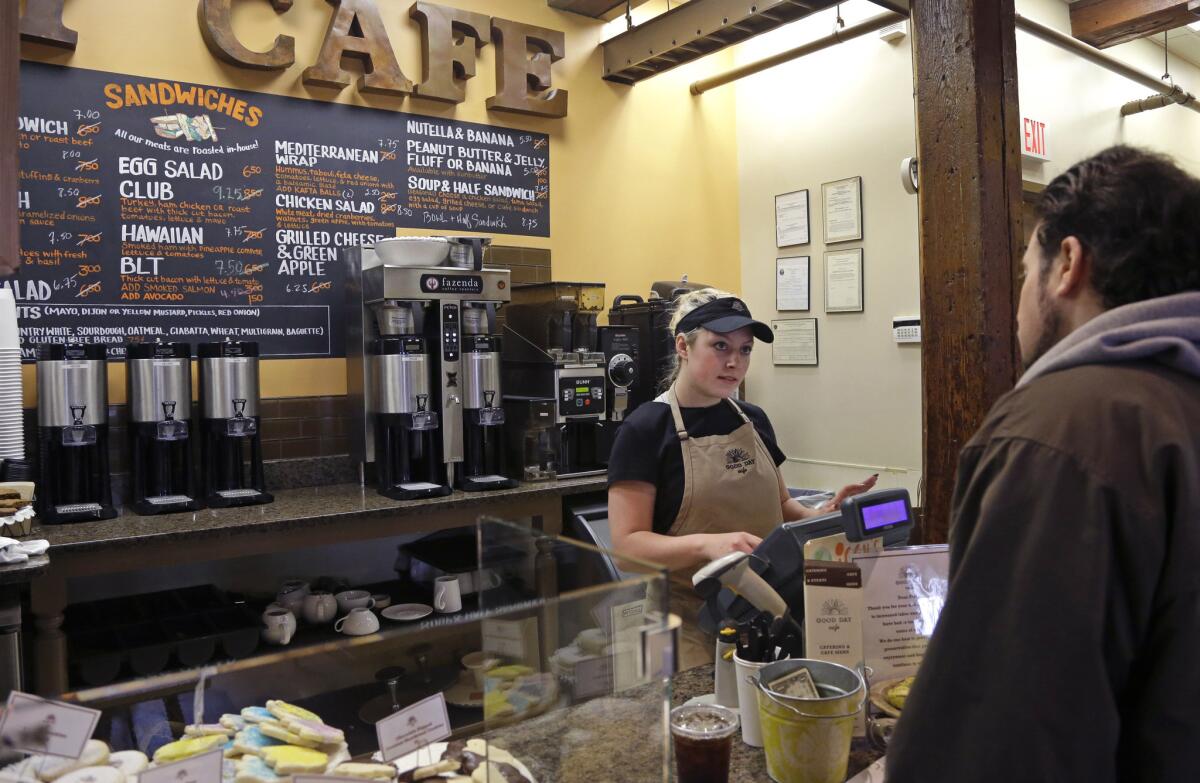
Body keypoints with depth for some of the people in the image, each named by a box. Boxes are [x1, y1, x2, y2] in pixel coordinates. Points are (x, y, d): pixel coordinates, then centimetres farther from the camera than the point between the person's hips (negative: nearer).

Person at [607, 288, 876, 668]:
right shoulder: (647, 428, -9)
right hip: (687, 621, -5)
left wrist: (819, 516, -1)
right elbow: (628, 544, -14)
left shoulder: (754, 420, 9)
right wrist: (706, 543, -30)